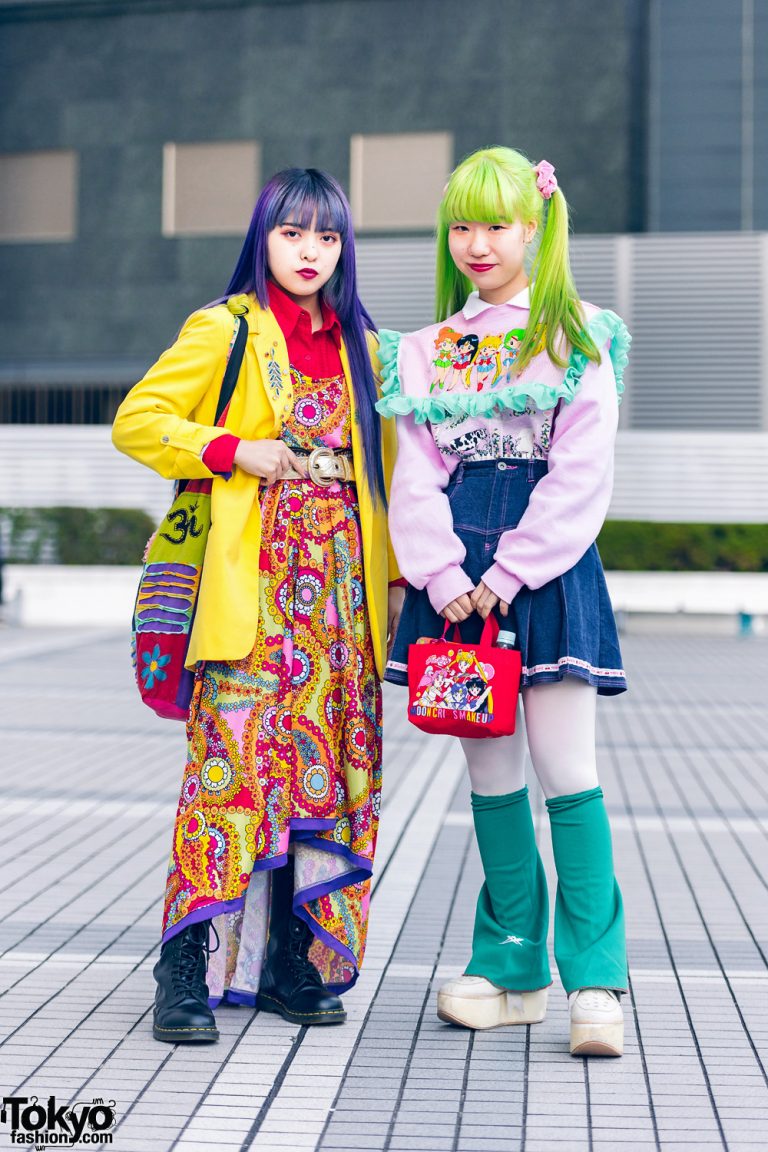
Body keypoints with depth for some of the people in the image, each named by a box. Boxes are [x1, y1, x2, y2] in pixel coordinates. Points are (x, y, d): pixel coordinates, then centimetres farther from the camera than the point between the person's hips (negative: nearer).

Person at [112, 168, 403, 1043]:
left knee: (329, 763, 3)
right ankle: (187, 969, -5)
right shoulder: (224, 331, 3)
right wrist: (234, 450, -11)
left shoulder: (360, 345, 17)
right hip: (254, 581, -5)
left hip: (342, 583, 5)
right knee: (233, 756, -12)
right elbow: (136, 422, 0)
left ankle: (292, 962, 12)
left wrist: (393, 574, 12)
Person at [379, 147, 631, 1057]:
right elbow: (415, 476, 6)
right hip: (456, 575, 4)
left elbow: (581, 477, -6)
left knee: (565, 769, -8)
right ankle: (512, 969, 16)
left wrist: (509, 573, -14)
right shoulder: (425, 351, 13)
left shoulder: (577, 340, 2)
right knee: (490, 771, 7)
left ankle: (595, 979, -3)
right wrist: (443, 575, -10)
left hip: (547, 565, -4)